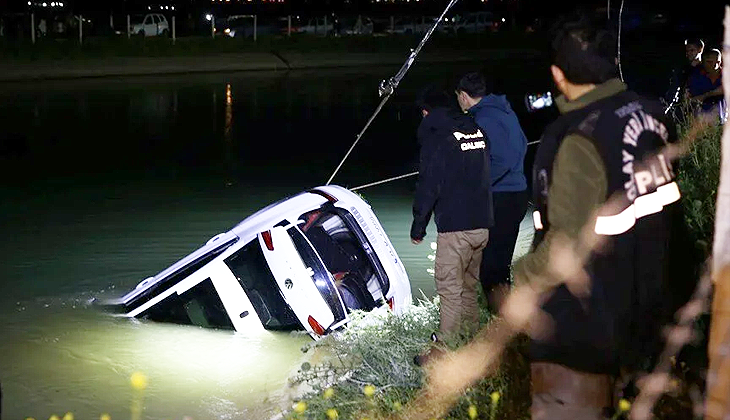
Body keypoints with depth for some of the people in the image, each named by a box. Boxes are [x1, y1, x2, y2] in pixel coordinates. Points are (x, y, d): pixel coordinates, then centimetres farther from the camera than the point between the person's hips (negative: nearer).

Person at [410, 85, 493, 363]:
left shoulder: (435, 137, -8)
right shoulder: (478, 133, 13)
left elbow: (428, 186, -10)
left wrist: (418, 225, -2)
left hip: (455, 226, -7)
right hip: (482, 224, 7)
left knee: (450, 288, -4)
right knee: (468, 285, 17)